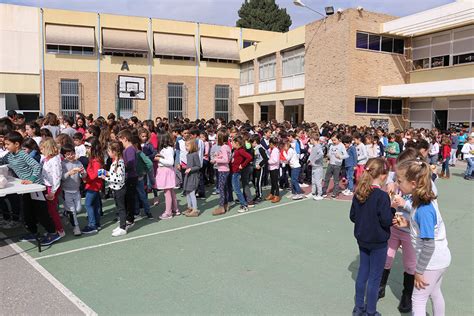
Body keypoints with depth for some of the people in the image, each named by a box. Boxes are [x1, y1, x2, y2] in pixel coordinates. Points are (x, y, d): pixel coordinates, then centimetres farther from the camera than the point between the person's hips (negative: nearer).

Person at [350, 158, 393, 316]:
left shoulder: (358, 193, -3)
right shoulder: (382, 195, -22)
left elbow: (353, 216, 4)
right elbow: (387, 221, -20)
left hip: (362, 239, 6)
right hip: (378, 242, -6)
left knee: (363, 272, 18)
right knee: (374, 277, 8)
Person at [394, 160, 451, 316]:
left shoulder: (424, 209, -32)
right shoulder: (426, 199, -6)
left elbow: (429, 245, -28)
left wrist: (418, 271, -18)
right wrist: (407, 223, -6)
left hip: (432, 261, -8)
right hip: (439, 258, 9)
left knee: (418, 300, 7)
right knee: (435, 293, 27)